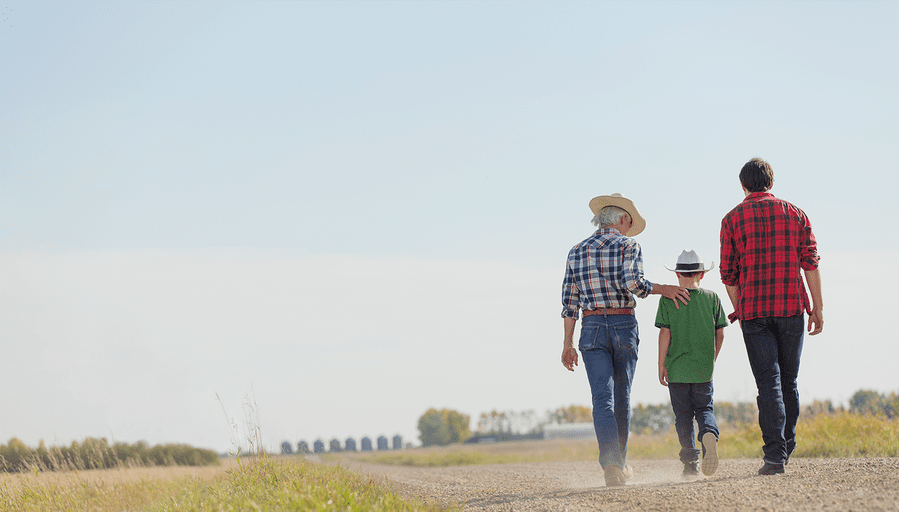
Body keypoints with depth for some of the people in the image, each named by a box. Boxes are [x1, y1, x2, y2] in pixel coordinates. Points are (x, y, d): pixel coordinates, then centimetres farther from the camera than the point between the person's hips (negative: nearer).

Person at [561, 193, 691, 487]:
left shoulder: (577, 252, 10)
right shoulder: (628, 246, -1)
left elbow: (569, 301, 8)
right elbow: (633, 283, -18)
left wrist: (568, 343, 10)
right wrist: (662, 289, -2)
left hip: (592, 328, 1)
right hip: (624, 325, -1)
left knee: (602, 398, -7)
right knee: (622, 397, 14)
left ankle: (611, 464, -25)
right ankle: (620, 463, 23)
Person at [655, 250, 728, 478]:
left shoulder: (668, 299, -3)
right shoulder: (712, 297, 2)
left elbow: (665, 333, -7)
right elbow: (720, 333, 5)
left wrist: (661, 365, 0)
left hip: (677, 368, -1)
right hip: (704, 369, 1)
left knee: (683, 416, 6)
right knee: (705, 409, 10)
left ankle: (690, 463, 4)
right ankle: (709, 434, -24)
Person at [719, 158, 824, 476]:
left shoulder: (732, 219, 4)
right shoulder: (794, 214, 8)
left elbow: (728, 274, 3)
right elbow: (810, 262, 0)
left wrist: (740, 310, 15)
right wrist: (818, 307, 2)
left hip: (753, 310, -1)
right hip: (791, 307, 1)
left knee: (768, 381, -5)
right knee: (788, 380, 15)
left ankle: (775, 455, -15)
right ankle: (787, 445, 23)